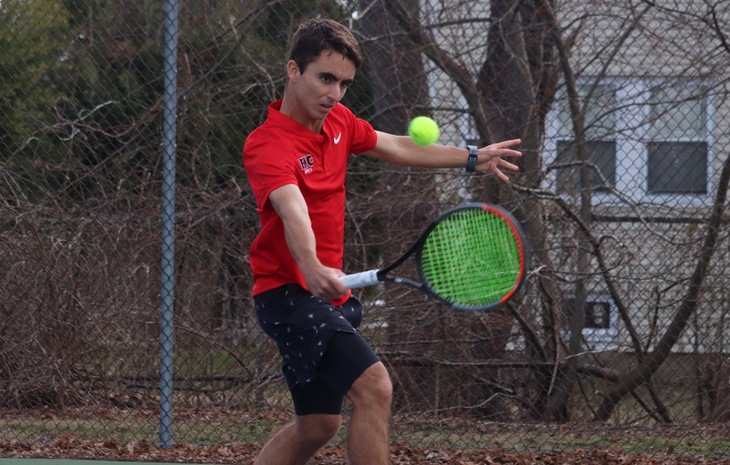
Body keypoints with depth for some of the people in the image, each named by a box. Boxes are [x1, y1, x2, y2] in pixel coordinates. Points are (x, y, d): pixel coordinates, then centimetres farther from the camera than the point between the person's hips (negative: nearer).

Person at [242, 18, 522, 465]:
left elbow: (397, 147, 24)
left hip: (326, 291, 10)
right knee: (374, 386, -25)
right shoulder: (268, 145, -21)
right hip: (291, 292, -10)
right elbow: (292, 211, -39)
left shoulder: (337, 122, 7)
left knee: (318, 425, 16)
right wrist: (313, 268, -56)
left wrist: (473, 158, 27)